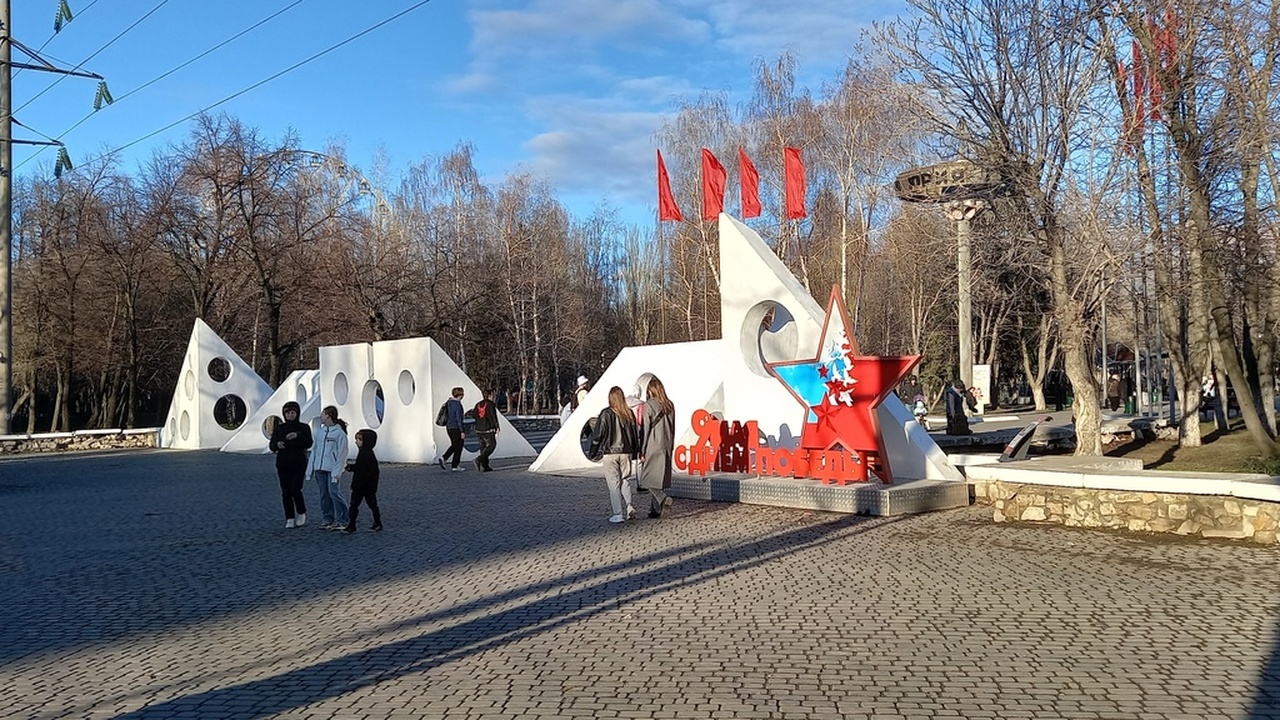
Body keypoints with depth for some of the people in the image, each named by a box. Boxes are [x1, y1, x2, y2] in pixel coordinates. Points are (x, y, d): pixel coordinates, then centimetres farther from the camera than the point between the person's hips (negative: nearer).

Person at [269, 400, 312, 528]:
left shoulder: (304, 427, 2)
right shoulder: (279, 428, 9)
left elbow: (308, 444, -10)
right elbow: (272, 445, 5)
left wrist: (298, 436, -27)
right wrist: (277, 444, -18)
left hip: (298, 464, -3)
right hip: (283, 464, 3)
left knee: (296, 490, -11)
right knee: (285, 492, 1)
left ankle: (301, 514, 13)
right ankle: (290, 519, 10)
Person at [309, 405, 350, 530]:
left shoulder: (339, 433, -7)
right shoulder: (320, 431, 13)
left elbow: (342, 453, -9)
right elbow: (315, 450, 16)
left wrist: (337, 472, -14)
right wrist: (312, 468, 10)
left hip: (332, 468, -6)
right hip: (320, 468, 7)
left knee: (334, 493, -8)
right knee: (324, 494, 9)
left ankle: (340, 521, -1)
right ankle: (327, 519, 18)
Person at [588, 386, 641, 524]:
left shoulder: (606, 414, -11)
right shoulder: (629, 413, 3)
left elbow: (598, 434, -8)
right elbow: (637, 434, 9)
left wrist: (593, 452, 3)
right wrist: (635, 452, 18)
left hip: (610, 453, -4)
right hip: (626, 453, 4)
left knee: (613, 483, 2)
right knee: (625, 481, 14)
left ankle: (618, 514, 3)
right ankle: (628, 508, 2)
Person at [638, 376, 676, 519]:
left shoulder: (648, 406, -11)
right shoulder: (670, 405, 8)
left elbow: (645, 430, -10)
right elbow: (672, 429, 12)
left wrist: (642, 451, -5)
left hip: (652, 448, -6)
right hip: (666, 448, 6)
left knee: (647, 478, -1)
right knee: (659, 478, 11)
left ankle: (663, 499, -17)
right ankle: (655, 509, 13)